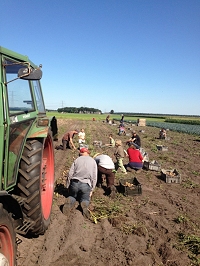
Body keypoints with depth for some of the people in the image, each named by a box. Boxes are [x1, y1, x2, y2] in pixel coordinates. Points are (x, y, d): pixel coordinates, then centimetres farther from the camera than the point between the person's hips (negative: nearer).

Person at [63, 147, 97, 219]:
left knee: (72, 196, 25)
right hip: (86, 185, 0)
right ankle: (84, 205, -16)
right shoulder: (93, 161, 9)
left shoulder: (77, 160, 7)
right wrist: (91, 190, 14)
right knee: (85, 199, 20)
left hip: (74, 183, 1)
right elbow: (94, 178, 7)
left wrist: (68, 186, 13)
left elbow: (70, 174, 3)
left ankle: (69, 202, -10)